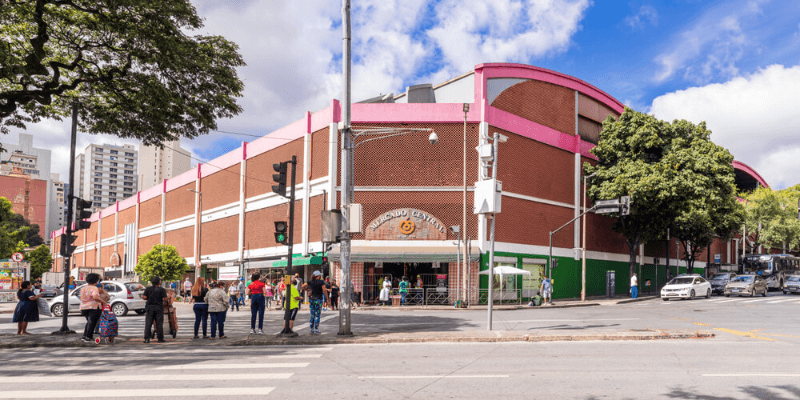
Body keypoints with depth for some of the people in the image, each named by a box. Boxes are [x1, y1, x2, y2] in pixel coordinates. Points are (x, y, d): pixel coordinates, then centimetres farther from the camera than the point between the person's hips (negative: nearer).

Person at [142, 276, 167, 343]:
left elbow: (145, 297, 0)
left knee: (148, 323, 2)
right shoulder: (162, 289, -4)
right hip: (159, 307, -2)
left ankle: (147, 338, -3)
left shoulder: (148, 289, 4)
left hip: (149, 307, 2)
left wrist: (142, 297, 21)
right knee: (159, 324, 2)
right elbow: (165, 298, -9)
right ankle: (160, 339, 4)